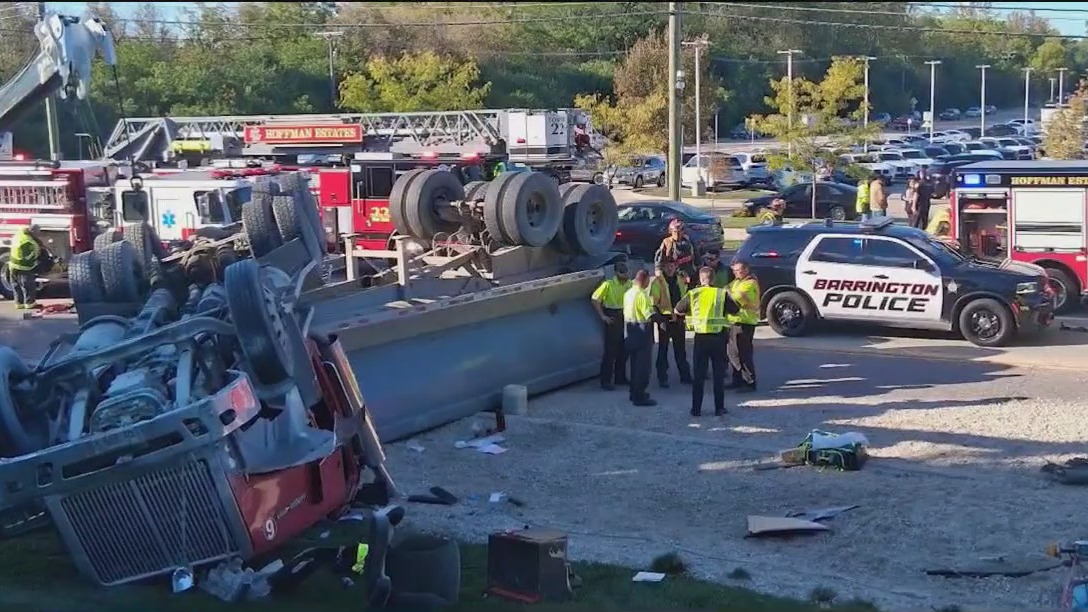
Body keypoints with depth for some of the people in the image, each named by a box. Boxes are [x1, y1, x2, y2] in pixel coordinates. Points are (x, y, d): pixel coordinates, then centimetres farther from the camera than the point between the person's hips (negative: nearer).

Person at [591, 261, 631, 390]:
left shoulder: (630, 284, 5)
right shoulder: (608, 284, -11)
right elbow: (595, 299, -11)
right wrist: (602, 316, -12)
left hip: (626, 318, 6)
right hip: (613, 319, -6)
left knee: (624, 350, 11)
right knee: (610, 350, -5)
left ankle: (620, 377, 24)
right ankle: (605, 381, -1)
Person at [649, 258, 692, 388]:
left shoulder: (681, 279, 10)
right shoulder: (657, 281, -6)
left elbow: (685, 298, 20)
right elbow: (653, 303, -9)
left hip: (679, 318, 5)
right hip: (665, 318, -5)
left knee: (681, 349, 12)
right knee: (663, 349, 3)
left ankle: (685, 376, 19)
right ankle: (662, 378, 9)